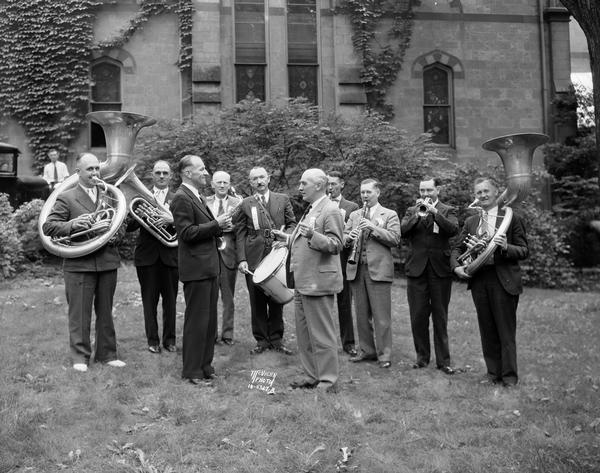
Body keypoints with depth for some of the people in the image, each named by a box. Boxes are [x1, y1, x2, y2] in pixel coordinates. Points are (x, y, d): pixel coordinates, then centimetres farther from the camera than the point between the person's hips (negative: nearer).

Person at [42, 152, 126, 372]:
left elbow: (121, 224, 16)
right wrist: (72, 225, -25)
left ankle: (106, 354, 24)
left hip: (107, 263, 4)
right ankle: (80, 356, 14)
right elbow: (48, 227, -8)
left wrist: (116, 235, -6)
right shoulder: (66, 198, -1)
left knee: (105, 311, 13)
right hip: (79, 264, -4)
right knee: (79, 313, 2)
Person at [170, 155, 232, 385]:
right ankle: (192, 371, 8)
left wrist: (220, 225, 6)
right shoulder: (181, 198, -13)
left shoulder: (198, 197, 18)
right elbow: (187, 233, -20)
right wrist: (216, 224, -18)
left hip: (209, 267, 10)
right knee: (196, 321, -2)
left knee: (209, 320, 15)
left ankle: (205, 366, 26)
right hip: (196, 269, -10)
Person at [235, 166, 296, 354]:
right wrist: (241, 259, -7)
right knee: (257, 301, 4)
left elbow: (292, 224, 12)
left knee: (277, 299, 7)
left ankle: (276, 339, 18)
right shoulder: (245, 204, 6)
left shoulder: (283, 199, 9)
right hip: (254, 258, -1)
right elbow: (240, 234, 3)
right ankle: (261, 340, 16)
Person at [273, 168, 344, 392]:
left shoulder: (330, 211, -12)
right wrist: (287, 238, 22)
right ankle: (311, 376, 27)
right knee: (304, 333, 16)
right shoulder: (310, 210, 18)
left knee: (322, 334, -2)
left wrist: (312, 235, -33)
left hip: (318, 282, -10)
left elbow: (335, 245, -20)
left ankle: (328, 381, 8)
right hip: (302, 282, 10)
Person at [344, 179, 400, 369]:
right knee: (362, 314, 10)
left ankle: (384, 355, 3)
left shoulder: (389, 215, 5)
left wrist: (373, 227, -16)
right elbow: (344, 238, 13)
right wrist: (349, 237, -10)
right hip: (356, 270, 4)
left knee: (381, 316, -3)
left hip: (378, 270, -4)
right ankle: (366, 350, 20)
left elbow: (395, 239, -8)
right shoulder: (354, 215, 18)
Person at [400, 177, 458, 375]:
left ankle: (443, 360, 11)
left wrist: (435, 212, -19)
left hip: (440, 269, -2)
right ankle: (422, 356, 18)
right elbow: (402, 231, -4)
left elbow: (453, 230, -12)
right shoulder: (412, 211, 12)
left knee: (440, 318, 4)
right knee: (418, 317, 5)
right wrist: (417, 215, -16)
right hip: (416, 269, 2)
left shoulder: (447, 211, 7)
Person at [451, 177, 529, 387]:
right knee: (487, 330, 11)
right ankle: (493, 372, 23)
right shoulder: (470, 222, 13)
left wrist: (506, 247, -22)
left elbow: (524, 251, -3)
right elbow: (457, 248, 16)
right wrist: (456, 266, -3)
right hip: (478, 280, 4)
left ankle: (509, 376, 12)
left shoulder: (512, 218, 0)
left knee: (506, 331, 1)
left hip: (503, 281, -4)